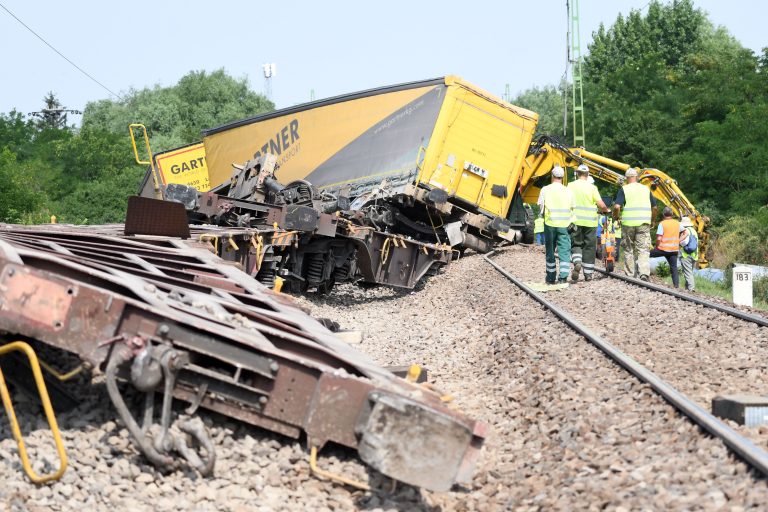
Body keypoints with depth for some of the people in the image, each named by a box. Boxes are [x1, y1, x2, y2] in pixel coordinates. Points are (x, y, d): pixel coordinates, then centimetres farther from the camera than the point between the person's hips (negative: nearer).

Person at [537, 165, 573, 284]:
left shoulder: (545, 190, -3)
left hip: (550, 223, 0)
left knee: (550, 251, 11)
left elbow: (540, 207, -2)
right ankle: (563, 277, -9)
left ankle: (551, 278, 18)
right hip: (564, 224, 0)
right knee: (564, 250, 1)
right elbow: (572, 208, 4)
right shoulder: (568, 191, 1)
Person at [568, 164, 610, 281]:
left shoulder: (570, 186, -1)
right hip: (590, 222, -1)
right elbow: (601, 204, -8)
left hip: (575, 220, 1)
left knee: (576, 244, 11)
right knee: (589, 247, 8)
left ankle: (577, 263, -18)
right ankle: (588, 274, 10)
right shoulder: (591, 187, -4)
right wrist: (606, 210, 13)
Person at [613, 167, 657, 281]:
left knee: (629, 250, 11)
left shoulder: (624, 189, -1)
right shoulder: (646, 189, 10)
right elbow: (654, 207, 13)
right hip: (644, 223, 2)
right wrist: (652, 220, 27)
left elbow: (617, 207, -11)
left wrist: (615, 217, 7)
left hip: (628, 223, -2)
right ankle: (644, 273, -19)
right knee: (643, 250, 0)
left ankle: (630, 275, 14)